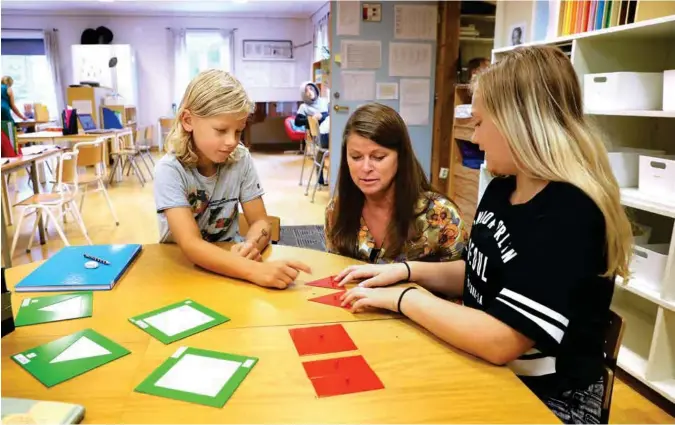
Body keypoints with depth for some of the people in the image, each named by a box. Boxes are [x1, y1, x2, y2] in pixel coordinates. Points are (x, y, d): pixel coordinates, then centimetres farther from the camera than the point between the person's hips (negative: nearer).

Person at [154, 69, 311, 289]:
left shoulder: (241, 159, -9)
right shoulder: (170, 170, -19)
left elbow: (260, 222, -4)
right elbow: (191, 246, -29)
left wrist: (250, 246, -28)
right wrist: (255, 270, -43)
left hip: (229, 258, 4)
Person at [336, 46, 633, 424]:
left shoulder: (570, 216, -26)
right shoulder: (501, 189, 1)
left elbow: (500, 342, -31)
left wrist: (401, 298, -20)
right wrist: (406, 270, 0)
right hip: (490, 373, 7)